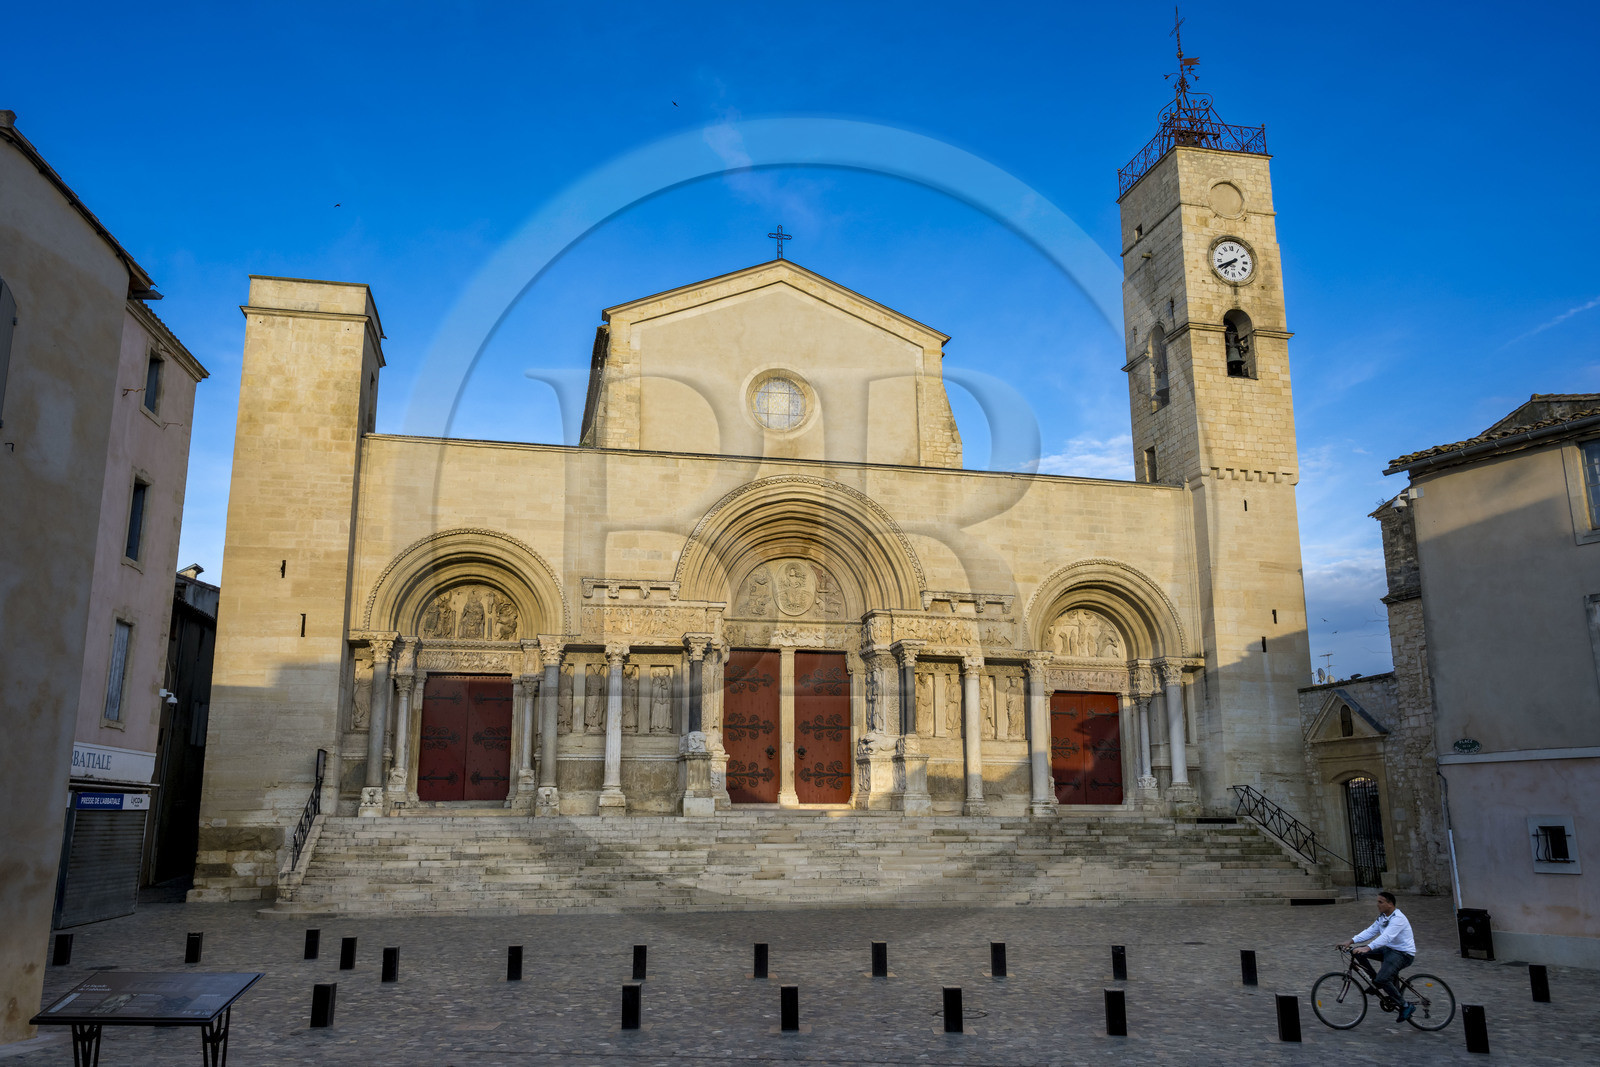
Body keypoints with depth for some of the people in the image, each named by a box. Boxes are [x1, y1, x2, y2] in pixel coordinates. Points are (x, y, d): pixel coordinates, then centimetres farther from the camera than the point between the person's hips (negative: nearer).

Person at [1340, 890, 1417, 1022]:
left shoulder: (1398, 919, -22)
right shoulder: (1382, 917, 8)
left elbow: (1386, 936, -35)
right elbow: (1370, 931, 5)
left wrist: (1368, 948, -47)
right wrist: (1351, 941, -7)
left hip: (1403, 954, -9)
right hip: (1389, 949, 9)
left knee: (1383, 979, -27)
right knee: (1359, 952, -1)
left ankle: (1406, 1006, -7)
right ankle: (1375, 981, 13)